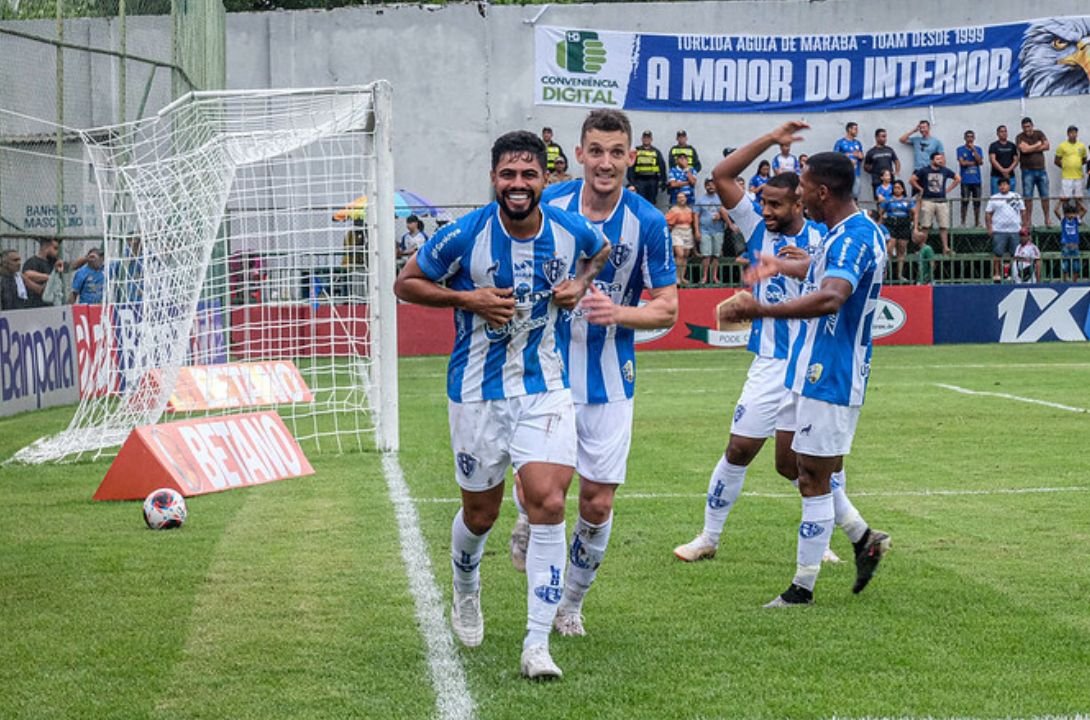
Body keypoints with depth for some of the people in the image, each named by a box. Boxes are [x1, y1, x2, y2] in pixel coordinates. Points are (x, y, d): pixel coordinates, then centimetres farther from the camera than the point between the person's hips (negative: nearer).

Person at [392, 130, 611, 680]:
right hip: (478, 392, -1)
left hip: (546, 390, 1)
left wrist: (581, 283, -2)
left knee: (549, 506, -15)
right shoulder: (464, 236, -14)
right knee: (480, 515, 12)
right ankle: (466, 594, 46)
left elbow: (602, 252, 20)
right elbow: (405, 283, -2)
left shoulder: (571, 231, -5)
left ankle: (537, 645, -12)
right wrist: (468, 298, -16)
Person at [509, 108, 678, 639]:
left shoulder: (647, 222, -7)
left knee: (598, 502, 2)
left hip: (608, 381, 0)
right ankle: (528, 527, 26)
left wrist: (618, 312, -21)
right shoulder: (548, 206, -6)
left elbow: (666, 308, -3)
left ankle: (572, 603, 26)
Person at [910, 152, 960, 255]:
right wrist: (920, 189, 2)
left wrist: (948, 189, 12)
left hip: (942, 201, 3)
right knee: (925, 226, -4)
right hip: (928, 201, -2)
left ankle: (945, 248, 1)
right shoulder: (925, 171, 2)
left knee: (944, 226, -1)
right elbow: (912, 179, 5)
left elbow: (958, 179, 20)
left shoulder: (945, 171, 9)